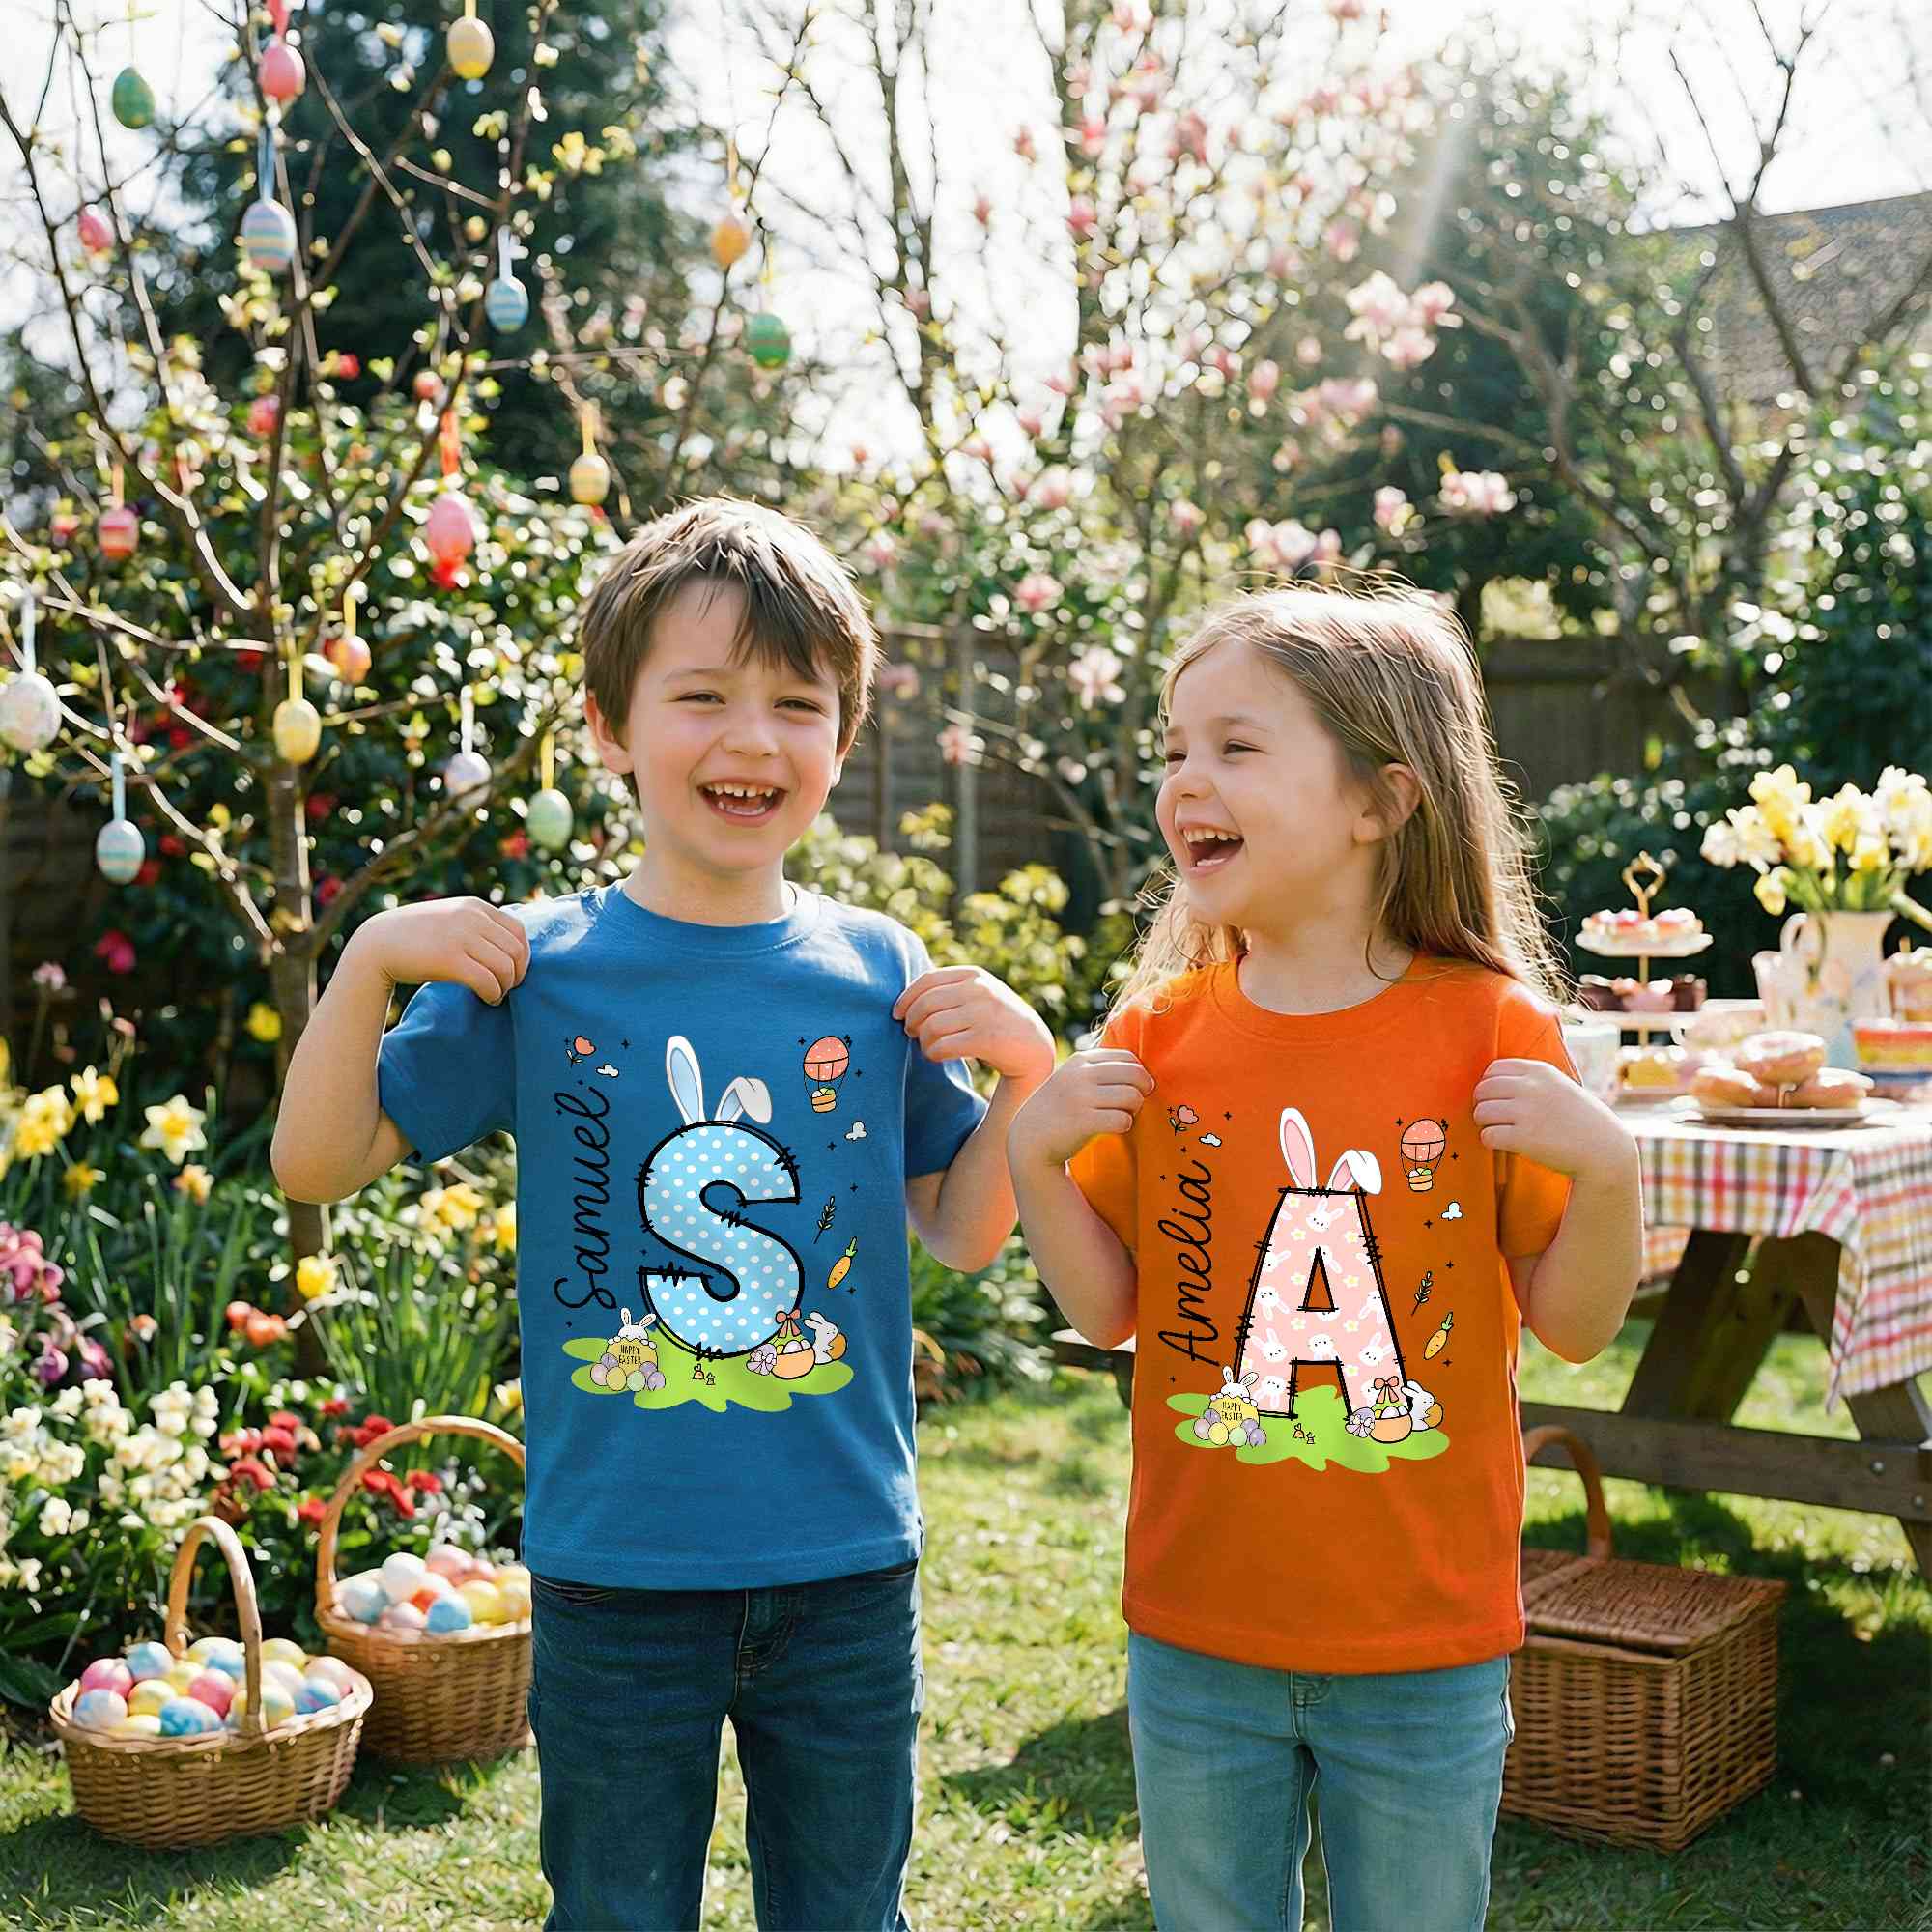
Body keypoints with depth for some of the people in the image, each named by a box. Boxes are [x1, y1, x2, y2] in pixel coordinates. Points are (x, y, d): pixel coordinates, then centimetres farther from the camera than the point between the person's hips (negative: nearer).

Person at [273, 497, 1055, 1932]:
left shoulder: (877, 973, -1)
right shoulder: (538, 971, -6)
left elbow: (962, 1234, 7)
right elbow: (318, 1166, -4)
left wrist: (1024, 1067, -8)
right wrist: (372, 960, -16)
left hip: (849, 1566, 2)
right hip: (616, 1571, -2)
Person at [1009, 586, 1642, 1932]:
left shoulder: (1491, 1029, -10)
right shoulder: (1160, 1035, -2)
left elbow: (1575, 1326, -5)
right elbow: (1111, 1311, 2)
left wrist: (1606, 1173, -22)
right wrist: (1034, 1157, -12)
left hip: (1427, 1649, -2)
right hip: (1196, 1636, 2)